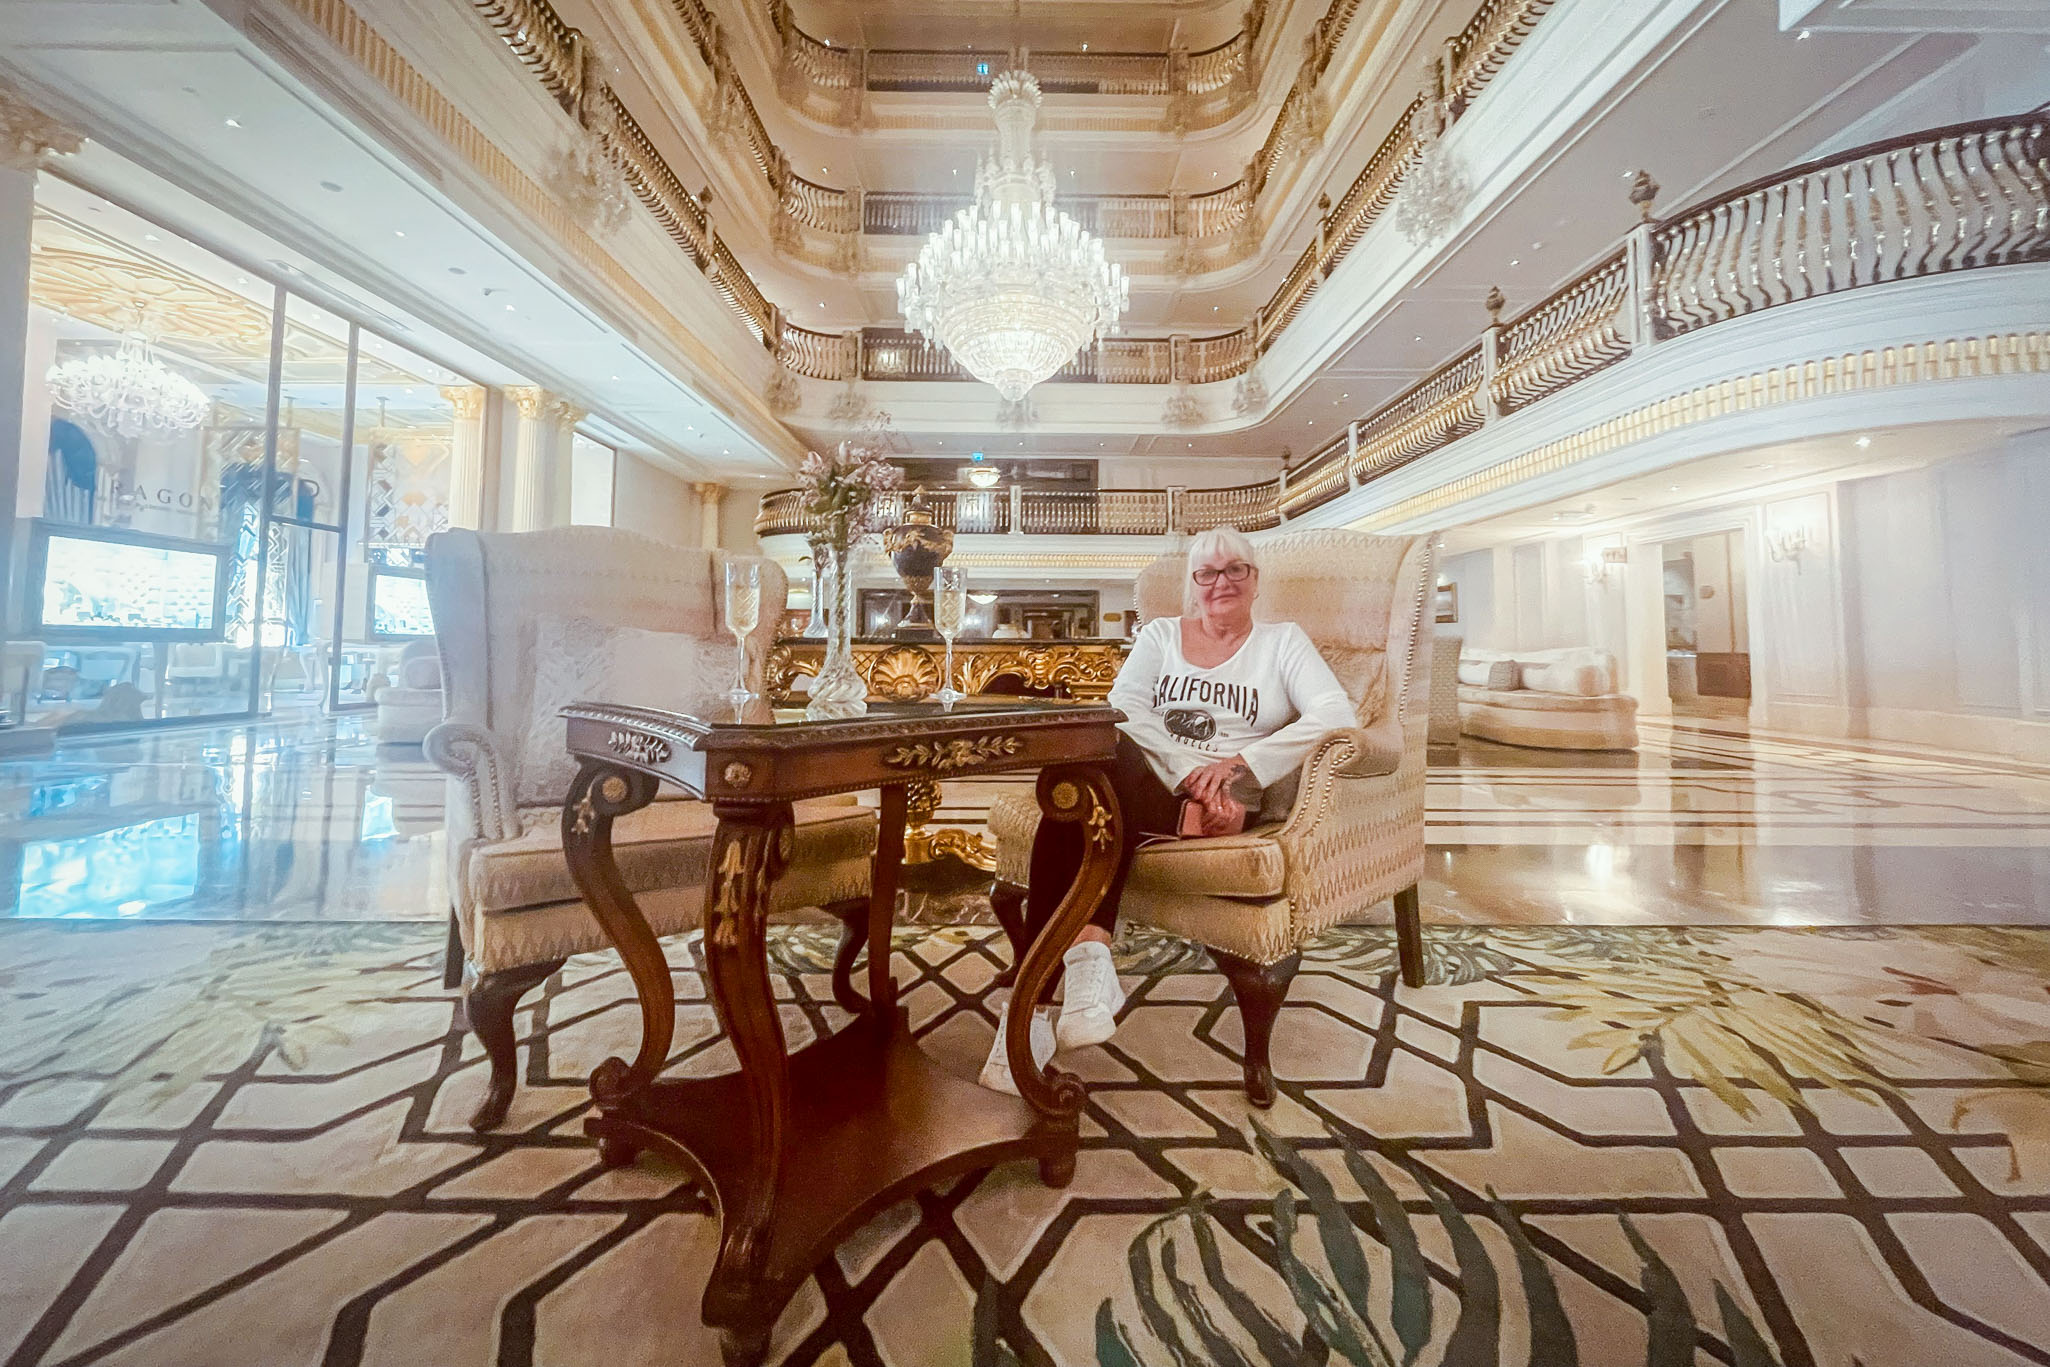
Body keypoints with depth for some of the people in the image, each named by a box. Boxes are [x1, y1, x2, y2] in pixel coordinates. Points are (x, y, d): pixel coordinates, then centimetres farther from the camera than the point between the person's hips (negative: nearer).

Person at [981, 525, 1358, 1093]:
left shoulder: (1282, 641, 19)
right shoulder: (1160, 634, 22)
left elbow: (1338, 715, 1)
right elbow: (1120, 713, 4)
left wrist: (1237, 764, -11)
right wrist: (1192, 780, -11)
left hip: (1218, 805, -2)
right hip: (1142, 780, 2)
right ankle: (1087, 961, -36)